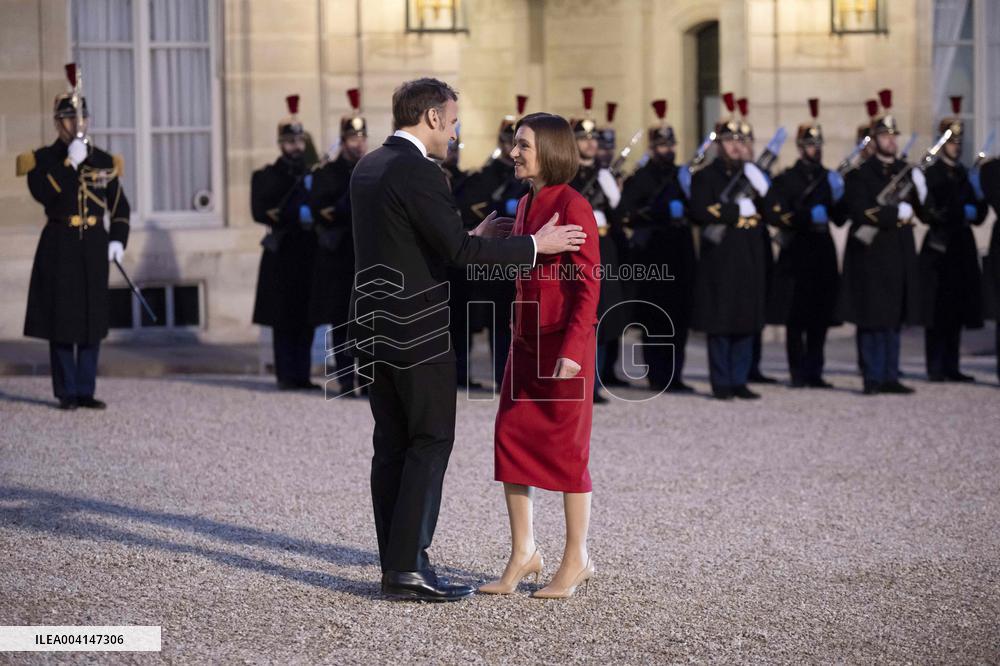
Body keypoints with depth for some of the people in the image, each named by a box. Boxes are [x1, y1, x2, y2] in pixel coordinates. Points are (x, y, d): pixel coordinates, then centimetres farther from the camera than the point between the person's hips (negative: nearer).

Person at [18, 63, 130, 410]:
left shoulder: (103, 160, 10)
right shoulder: (42, 159, 0)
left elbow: (120, 205, 12)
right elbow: (44, 194, -18)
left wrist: (118, 239, -2)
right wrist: (69, 162, -20)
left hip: (95, 247, 3)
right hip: (59, 248, -3)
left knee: (93, 320, 4)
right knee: (62, 319, -2)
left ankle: (86, 391, 11)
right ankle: (66, 392, 5)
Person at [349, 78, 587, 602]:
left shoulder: (368, 167, 13)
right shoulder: (418, 172, -16)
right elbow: (458, 251, -20)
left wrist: (471, 238, 22)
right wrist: (535, 244, -12)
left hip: (374, 326, 9)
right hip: (416, 332, -9)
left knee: (391, 445, 9)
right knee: (431, 442, -3)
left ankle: (395, 567, 11)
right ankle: (408, 568, -7)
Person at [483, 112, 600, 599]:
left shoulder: (572, 206, -13)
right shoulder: (526, 204, 11)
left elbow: (588, 284, -17)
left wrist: (572, 350, -22)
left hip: (565, 341, -8)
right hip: (526, 339, 8)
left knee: (566, 448, 0)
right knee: (511, 439, 5)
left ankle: (577, 559, 10)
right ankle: (523, 552, 14)